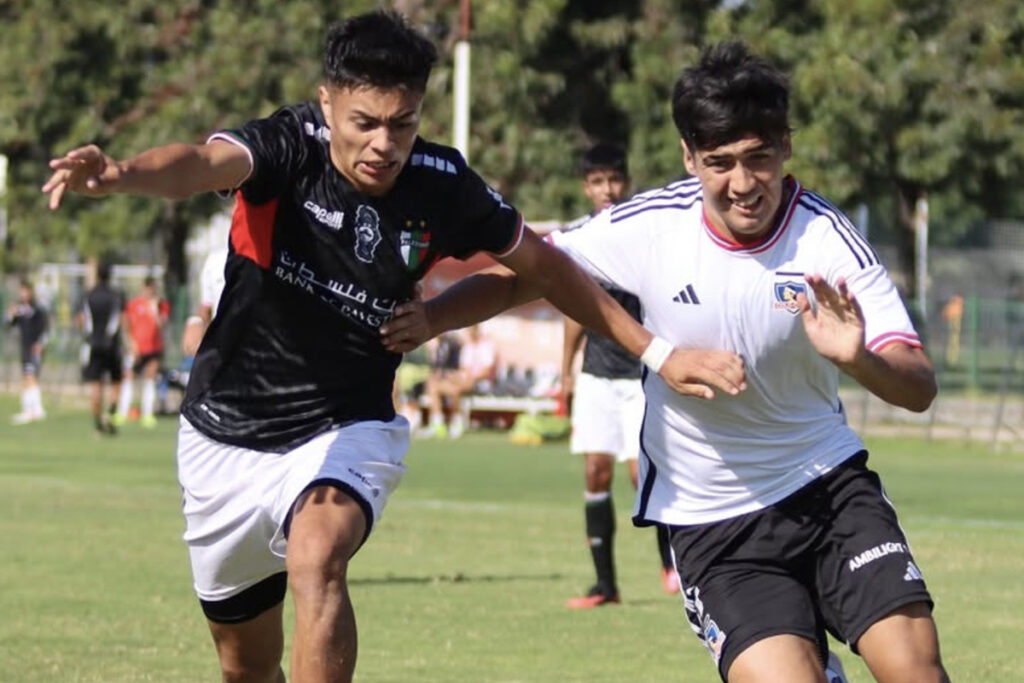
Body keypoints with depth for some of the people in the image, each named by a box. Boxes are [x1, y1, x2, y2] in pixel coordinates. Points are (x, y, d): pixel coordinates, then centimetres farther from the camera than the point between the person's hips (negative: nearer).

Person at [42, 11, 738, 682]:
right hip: (225, 434, 1)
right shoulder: (286, 148, -19)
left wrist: (654, 350, 4)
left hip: (346, 430, -1)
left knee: (317, 560, -34)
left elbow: (544, 265, 6)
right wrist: (119, 173, -64)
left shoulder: (443, 187, -12)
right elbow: (203, 163, -42)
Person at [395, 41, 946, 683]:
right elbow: (522, 274, 1)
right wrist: (425, 317, -16)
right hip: (712, 521, 0)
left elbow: (919, 388, -20)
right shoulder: (649, 227, -12)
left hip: (829, 485, 1)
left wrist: (859, 358, -42)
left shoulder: (826, 239, -14)